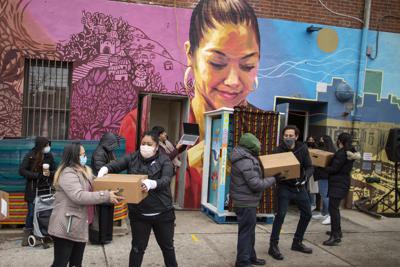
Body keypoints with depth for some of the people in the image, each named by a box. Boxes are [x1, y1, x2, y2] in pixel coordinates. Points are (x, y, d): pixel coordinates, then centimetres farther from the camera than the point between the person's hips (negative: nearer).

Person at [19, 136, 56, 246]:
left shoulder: (49, 156, 4)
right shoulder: (30, 156, -6)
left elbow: (54, 171, 10)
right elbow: (22, 171, -11)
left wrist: (50, 173, -13)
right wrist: (39, 175, -17)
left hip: (46, 189, 3)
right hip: (33, 190, -3)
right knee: (32, 212, 0)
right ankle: (27, 235, 12)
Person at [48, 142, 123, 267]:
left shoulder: (85, 171, 13)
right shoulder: (68, 174, -18)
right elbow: (79, 196, -30)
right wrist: (106, 196, -30)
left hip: (80, 227, 9)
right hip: (66, 227, -9)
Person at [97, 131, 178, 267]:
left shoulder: (164, 160, -9)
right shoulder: (132, 158, -2)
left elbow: (166, 180, -24)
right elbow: (115, 165, -11)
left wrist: (151, 184, -44)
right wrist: (104, 169, -34)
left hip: (162, 213, -1)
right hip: (138, 214, 1)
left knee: (167, 246, 18)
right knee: (138, 247, 14)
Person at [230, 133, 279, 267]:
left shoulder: (244, 158, 10)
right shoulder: (246, 162, -23)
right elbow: (256, 184, -25)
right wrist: (273, 179, -13)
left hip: (244, 200, 10)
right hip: (246, 202, -10)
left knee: (249, 230, 20)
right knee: (246, 232, -1)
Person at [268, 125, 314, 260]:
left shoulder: (302, 148, -5)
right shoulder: (278, 151, -14)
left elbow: (310, 167, -7)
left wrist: (305, 176, -27)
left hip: (299, 186, 5)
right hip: (284, 187, -5)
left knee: (307, 214, 12)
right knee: (281, 214, -15)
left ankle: (297, 243, 30)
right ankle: (273, 246, -1)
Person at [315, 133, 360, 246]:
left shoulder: (341, 153, -18)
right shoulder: (350, 152, 12)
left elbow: (334, 169, -19)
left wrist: (320, 169, -13)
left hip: (338, 184, -10)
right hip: (343, 182, 10)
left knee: (333, 208, -10)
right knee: (334, 207, 21)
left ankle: (336, 236, -10)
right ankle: (337, 231, 32)